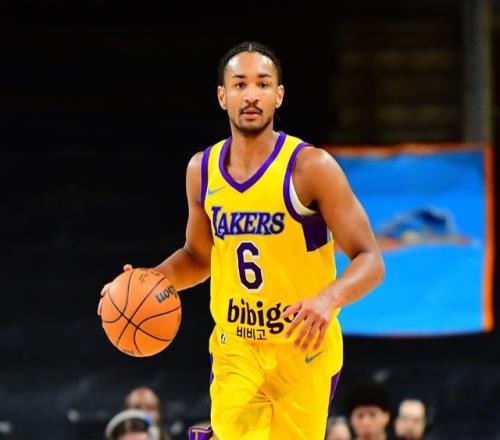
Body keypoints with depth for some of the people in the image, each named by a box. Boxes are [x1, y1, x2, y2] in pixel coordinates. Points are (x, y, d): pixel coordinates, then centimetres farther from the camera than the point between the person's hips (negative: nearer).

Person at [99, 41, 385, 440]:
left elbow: (370, 262, -14)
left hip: (303, 350, -3)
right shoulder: (202, 170, 3)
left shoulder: (311, 167, -13)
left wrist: (328, 299, -34)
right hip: (234, 349, 3)